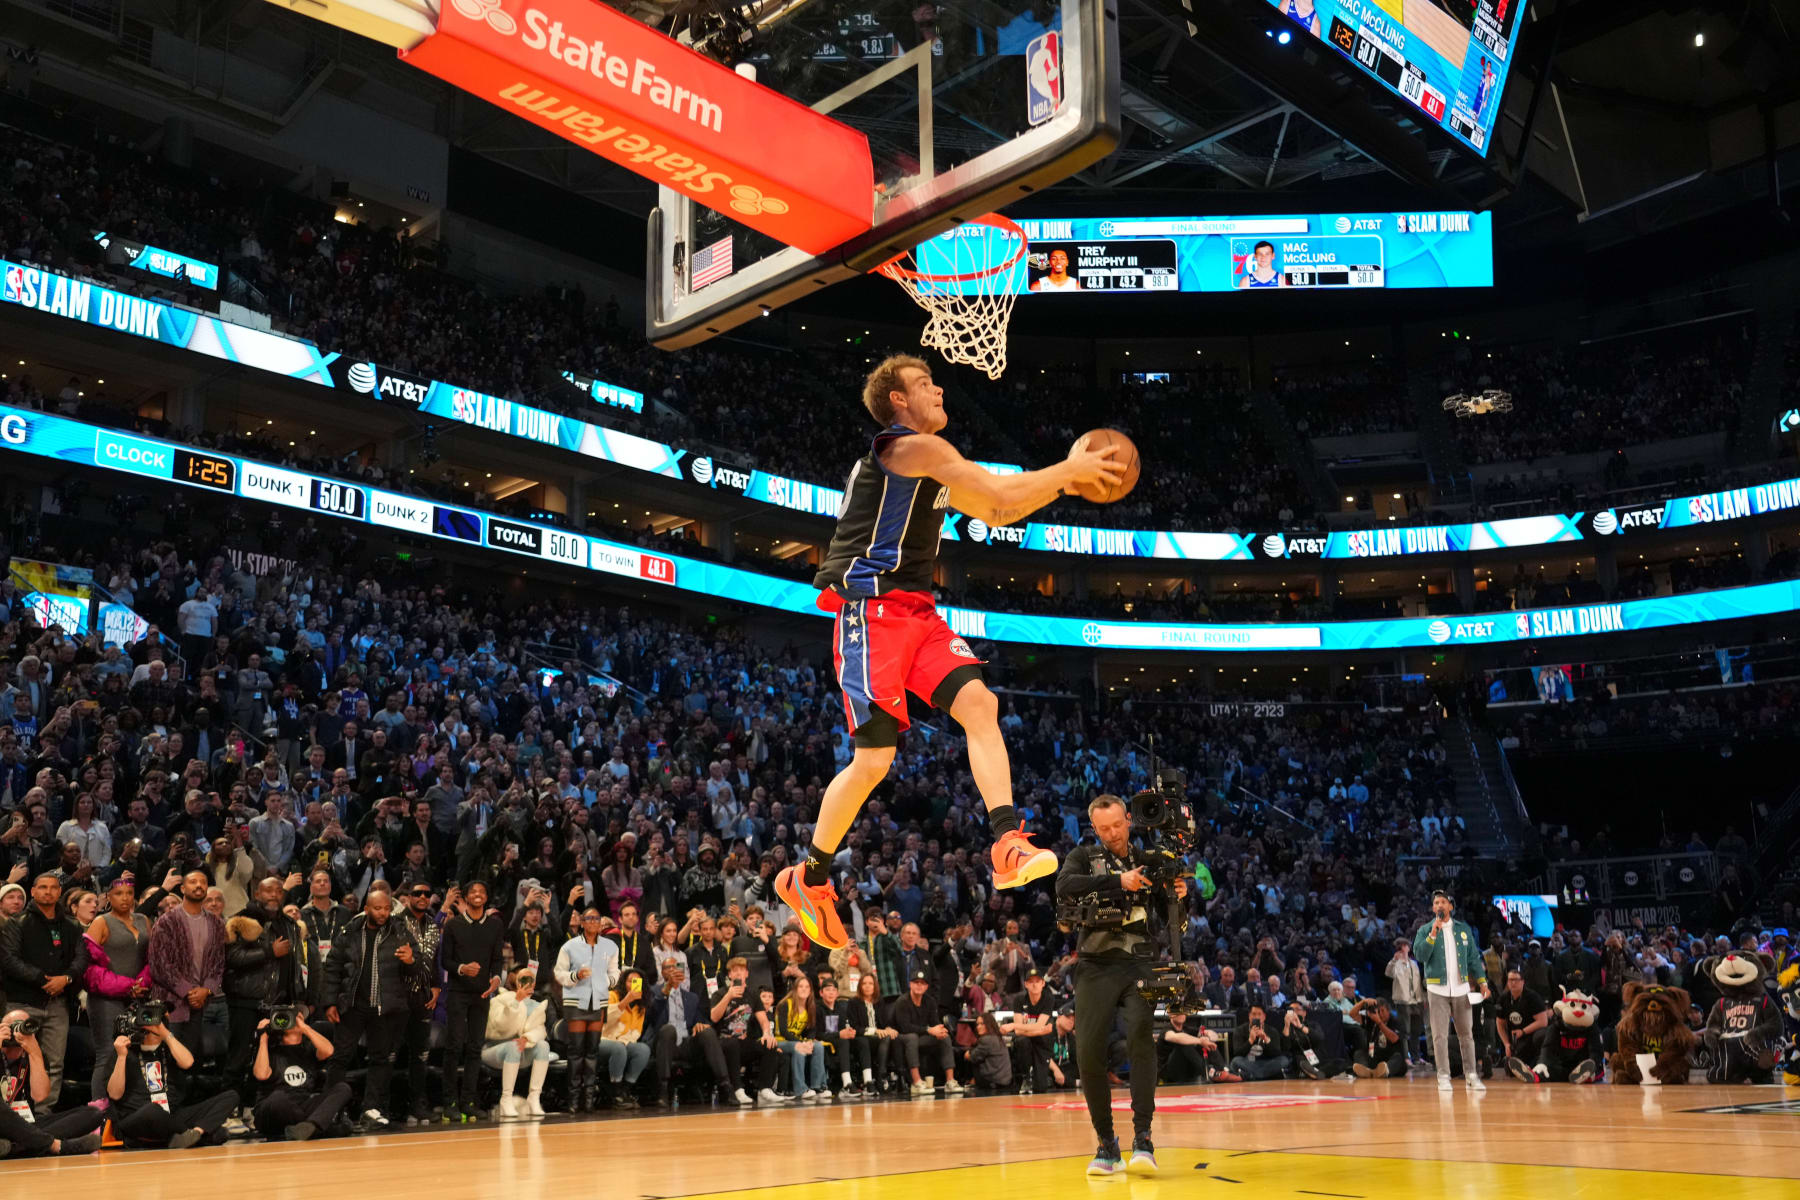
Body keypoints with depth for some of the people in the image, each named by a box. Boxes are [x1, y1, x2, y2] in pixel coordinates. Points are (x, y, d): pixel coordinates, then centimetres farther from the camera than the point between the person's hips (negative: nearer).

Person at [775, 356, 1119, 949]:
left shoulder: (929, 462, 22)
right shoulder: (913, 446, -9)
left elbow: (993, 512, 26)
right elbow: (1003, 493, -14)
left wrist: (1065, 478, 16)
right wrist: (1070, 469, -1)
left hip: (916, 610, 9)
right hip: (873, 610, -9)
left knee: (978, 702, -10)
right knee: (874, 760, -8)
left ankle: (1008, 845, -15)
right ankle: (808, 878, 9)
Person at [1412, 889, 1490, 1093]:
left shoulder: (1464, 929, 11)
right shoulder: (1425, 930, 2)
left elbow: (1474, 957, 14)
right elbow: (1419, 955, -12)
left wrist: (1482, 981, 6)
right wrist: (1433, 934, -18)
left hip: (1461, 989, 2)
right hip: (1437, 990, -2)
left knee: (1466, 1033, 5)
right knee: (1440, 1035, -5)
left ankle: (1471, 1075, 11)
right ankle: (1443, 1076, -1)